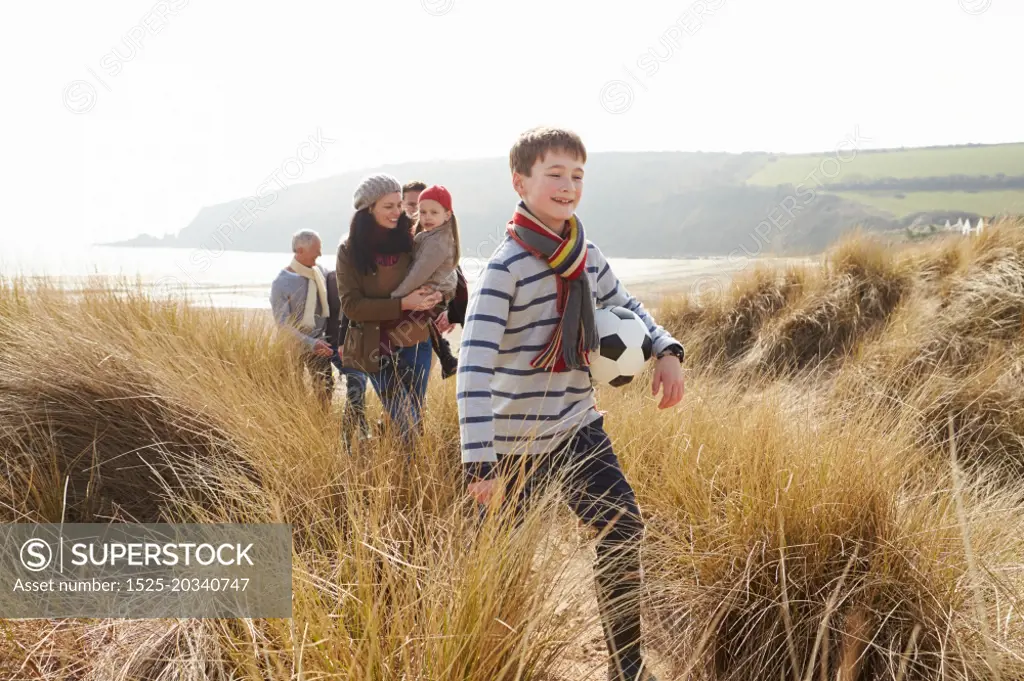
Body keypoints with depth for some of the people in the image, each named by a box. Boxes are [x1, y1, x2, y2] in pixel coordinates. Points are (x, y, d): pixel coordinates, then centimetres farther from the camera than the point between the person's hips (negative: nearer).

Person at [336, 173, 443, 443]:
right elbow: (350, 305, -12)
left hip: (416, 345, 3)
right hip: (378, 351, -3)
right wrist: (402, 304, -21)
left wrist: (435, 296, -11)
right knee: (407, 428, -4)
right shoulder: (350, 251, -7)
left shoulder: (411, 240, 0)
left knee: (417, 421, 13)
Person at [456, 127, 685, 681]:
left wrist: (667, 350, -1)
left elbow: (625, 306, 19)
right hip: (519, 439, -6)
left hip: (580, 425, 6)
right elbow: (473, 366, -26)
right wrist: (480, 462, -32)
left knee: (622, 529, 3)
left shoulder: (586, 256, 1)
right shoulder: (506, 268, -20)